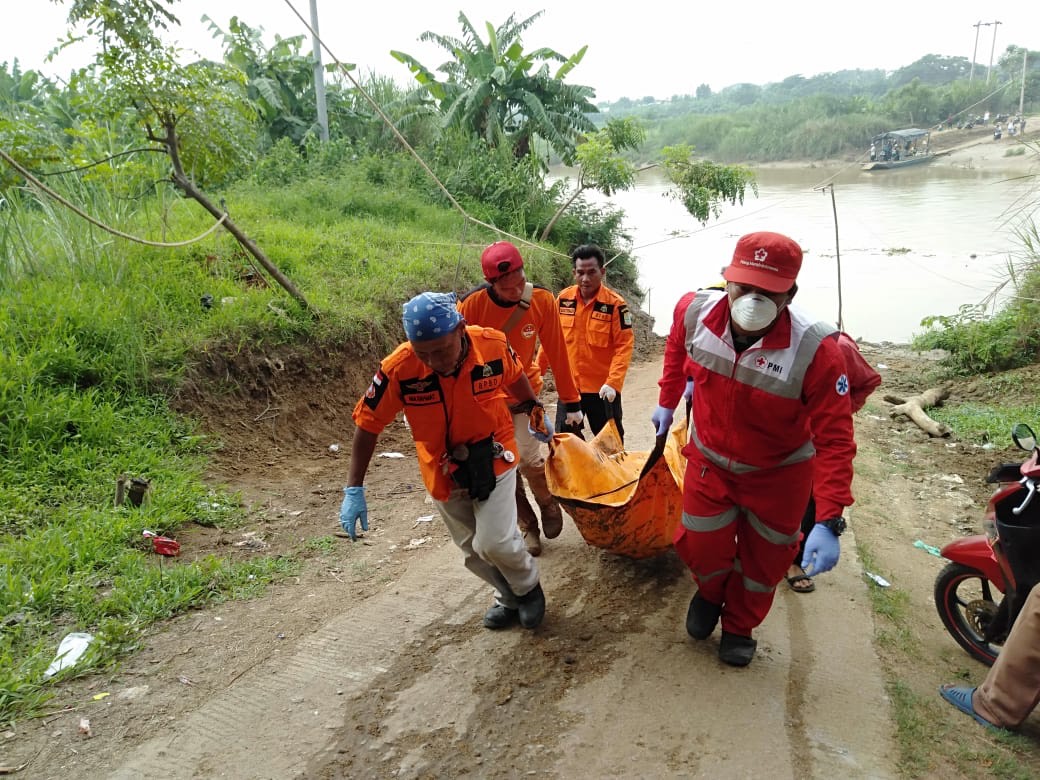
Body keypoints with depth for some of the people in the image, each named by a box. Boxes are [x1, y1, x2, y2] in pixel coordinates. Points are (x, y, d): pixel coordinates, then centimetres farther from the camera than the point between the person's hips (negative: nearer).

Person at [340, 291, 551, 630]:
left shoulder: (493, 345, -23)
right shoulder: (398, 368, -26)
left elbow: (514, 376, 1)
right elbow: (367, 424, -14)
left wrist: (535, 411, 16)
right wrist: (354, 490, -14)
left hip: (493, 459, -1)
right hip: (443, 472, 2)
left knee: (495, 542, -13)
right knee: (473, 551, 14)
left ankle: (528, 587, 20)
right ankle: (508, 596, 42)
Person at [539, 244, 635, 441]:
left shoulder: (615, 304, -11)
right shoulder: (563, 299, 1)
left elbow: (624, 346, -14)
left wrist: (613, 382, -24)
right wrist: (538, 371, 10)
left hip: (603, 389, -3)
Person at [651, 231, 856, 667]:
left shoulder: (816, 351, -32)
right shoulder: (695, 311, -22)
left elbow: (834, 440, -27)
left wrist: (829, 522, -32)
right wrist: (666, 402, 10)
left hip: (778, 474, -1)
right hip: (709, 460, 2)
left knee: (763, 559, 15)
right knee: (701, 547, 9)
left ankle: (739, 627, 44)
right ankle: (710, 592, 46)